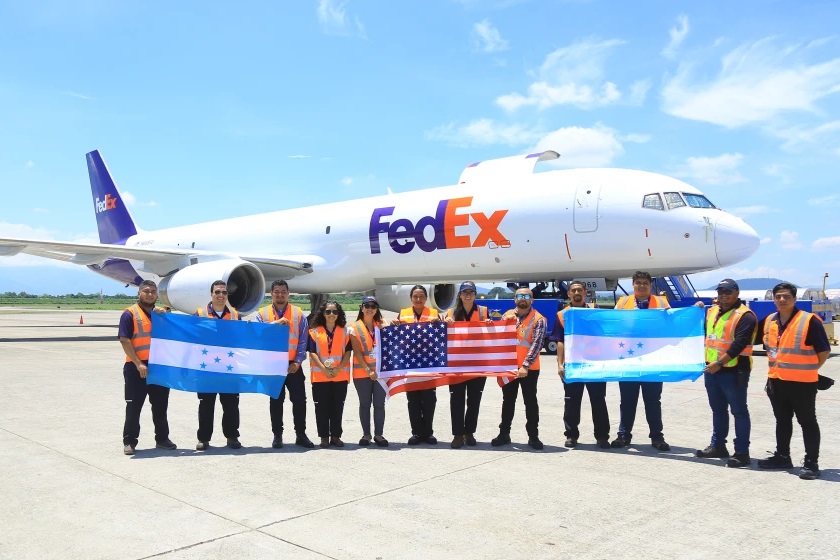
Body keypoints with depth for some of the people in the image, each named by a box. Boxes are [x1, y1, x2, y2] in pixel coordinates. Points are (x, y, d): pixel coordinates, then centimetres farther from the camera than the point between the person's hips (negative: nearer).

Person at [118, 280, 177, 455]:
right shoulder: (130, 314, -4)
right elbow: (124, 341, -12)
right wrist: (138, 364, -18)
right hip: (137, 368, -5)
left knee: (161, 406, 12)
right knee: (133, 407, 1)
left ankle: (162, 438, 22)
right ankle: (129, 441, 11)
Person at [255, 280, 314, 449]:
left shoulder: (298, 314, 6)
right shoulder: (262, 314, 5)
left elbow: (303, 340, 2)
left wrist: (298, 361, -7)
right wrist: (275, 323, -21)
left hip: (293, 366, 0)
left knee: (299, 400, 1)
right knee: (276, 401, 8)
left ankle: (301, 435, 12)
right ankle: (277, 435, 18)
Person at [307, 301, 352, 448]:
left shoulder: (344, 331, 8)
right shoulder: (315, 332, 3)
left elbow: (348, 352, 4)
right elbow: (312, 353, -2)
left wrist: (339, 368, -10)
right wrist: (324, 369, -13)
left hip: (340, 375, 1)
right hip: (320, 376, -1)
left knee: (337, 407, 5)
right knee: (322, 407, 2)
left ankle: (335, 436, 14)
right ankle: (324, 437, 11)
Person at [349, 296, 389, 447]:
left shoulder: (381, 325, 11)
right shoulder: (354, 327, 1)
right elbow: (357, 351, -6)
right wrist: (368, 369, -13)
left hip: (380, 370, 2)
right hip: (362, 371, -2)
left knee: (379, 404, 2)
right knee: (365, 404, 6)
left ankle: (378, 434, 10)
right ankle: (366, 434, 16)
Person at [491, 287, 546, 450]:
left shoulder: (538, 319, -7)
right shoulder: (507, 315, 6)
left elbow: (537, 344, -15)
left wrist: (525, 365, -23)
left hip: (529, 368, -3)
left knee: (530, 402, 5)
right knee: (508, 401, 12)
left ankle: (533, 436, 14)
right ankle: (504, 433, 21)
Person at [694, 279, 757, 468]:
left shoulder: (745, 316, -11)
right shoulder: (711, 312, 13)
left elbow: (739, 343, -21)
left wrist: (720, 362, -25)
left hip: (734, 371, -8)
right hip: (712, 369, 8)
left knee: (739, 411, 0)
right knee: (718, 410, 17)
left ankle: (742, 452, 6)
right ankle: (717, 446, 28)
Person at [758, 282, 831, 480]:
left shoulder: (809, 321, -13)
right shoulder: (770, 322, 6)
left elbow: (824, 351, -9)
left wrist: (809, 371, -1)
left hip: (802, 382, -6)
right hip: (776, 381, 7)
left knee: (807, 422, 3)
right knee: (782, 421, 16)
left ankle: (811, 463, 10)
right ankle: (782, 456, 28)